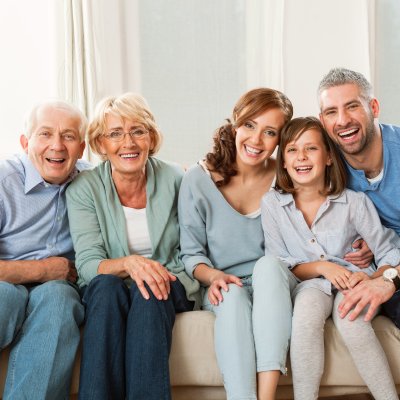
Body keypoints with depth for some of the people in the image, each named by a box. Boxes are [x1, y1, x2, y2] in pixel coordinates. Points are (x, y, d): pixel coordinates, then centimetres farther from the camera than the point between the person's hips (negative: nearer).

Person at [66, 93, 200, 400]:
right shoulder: (83, 188, -5)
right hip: (106, 293, 0)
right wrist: (128, 264, -32)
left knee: (148, 293, -33)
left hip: (170, 286, 0)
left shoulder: (175, 179, -3)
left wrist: (156, 274, -16)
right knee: (107, 286, -34)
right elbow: (88, 264, -12)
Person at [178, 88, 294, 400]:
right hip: (221, 292, 0)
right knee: (233, 295, -34)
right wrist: (213, 275, -19)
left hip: (273, 289, 1)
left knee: (269, 265, -33)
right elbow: (191, 253, 1)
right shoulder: (198, 180, -4)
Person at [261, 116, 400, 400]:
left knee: (348, 316, -34)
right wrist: (321, 266, -15)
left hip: (354, 288, 0)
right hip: (309, 286, 1)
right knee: (308, 303, -34)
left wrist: (374, 278, -21)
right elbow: (278, 266, 0)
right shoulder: (272, 204, -1)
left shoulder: (354, 203, -4)